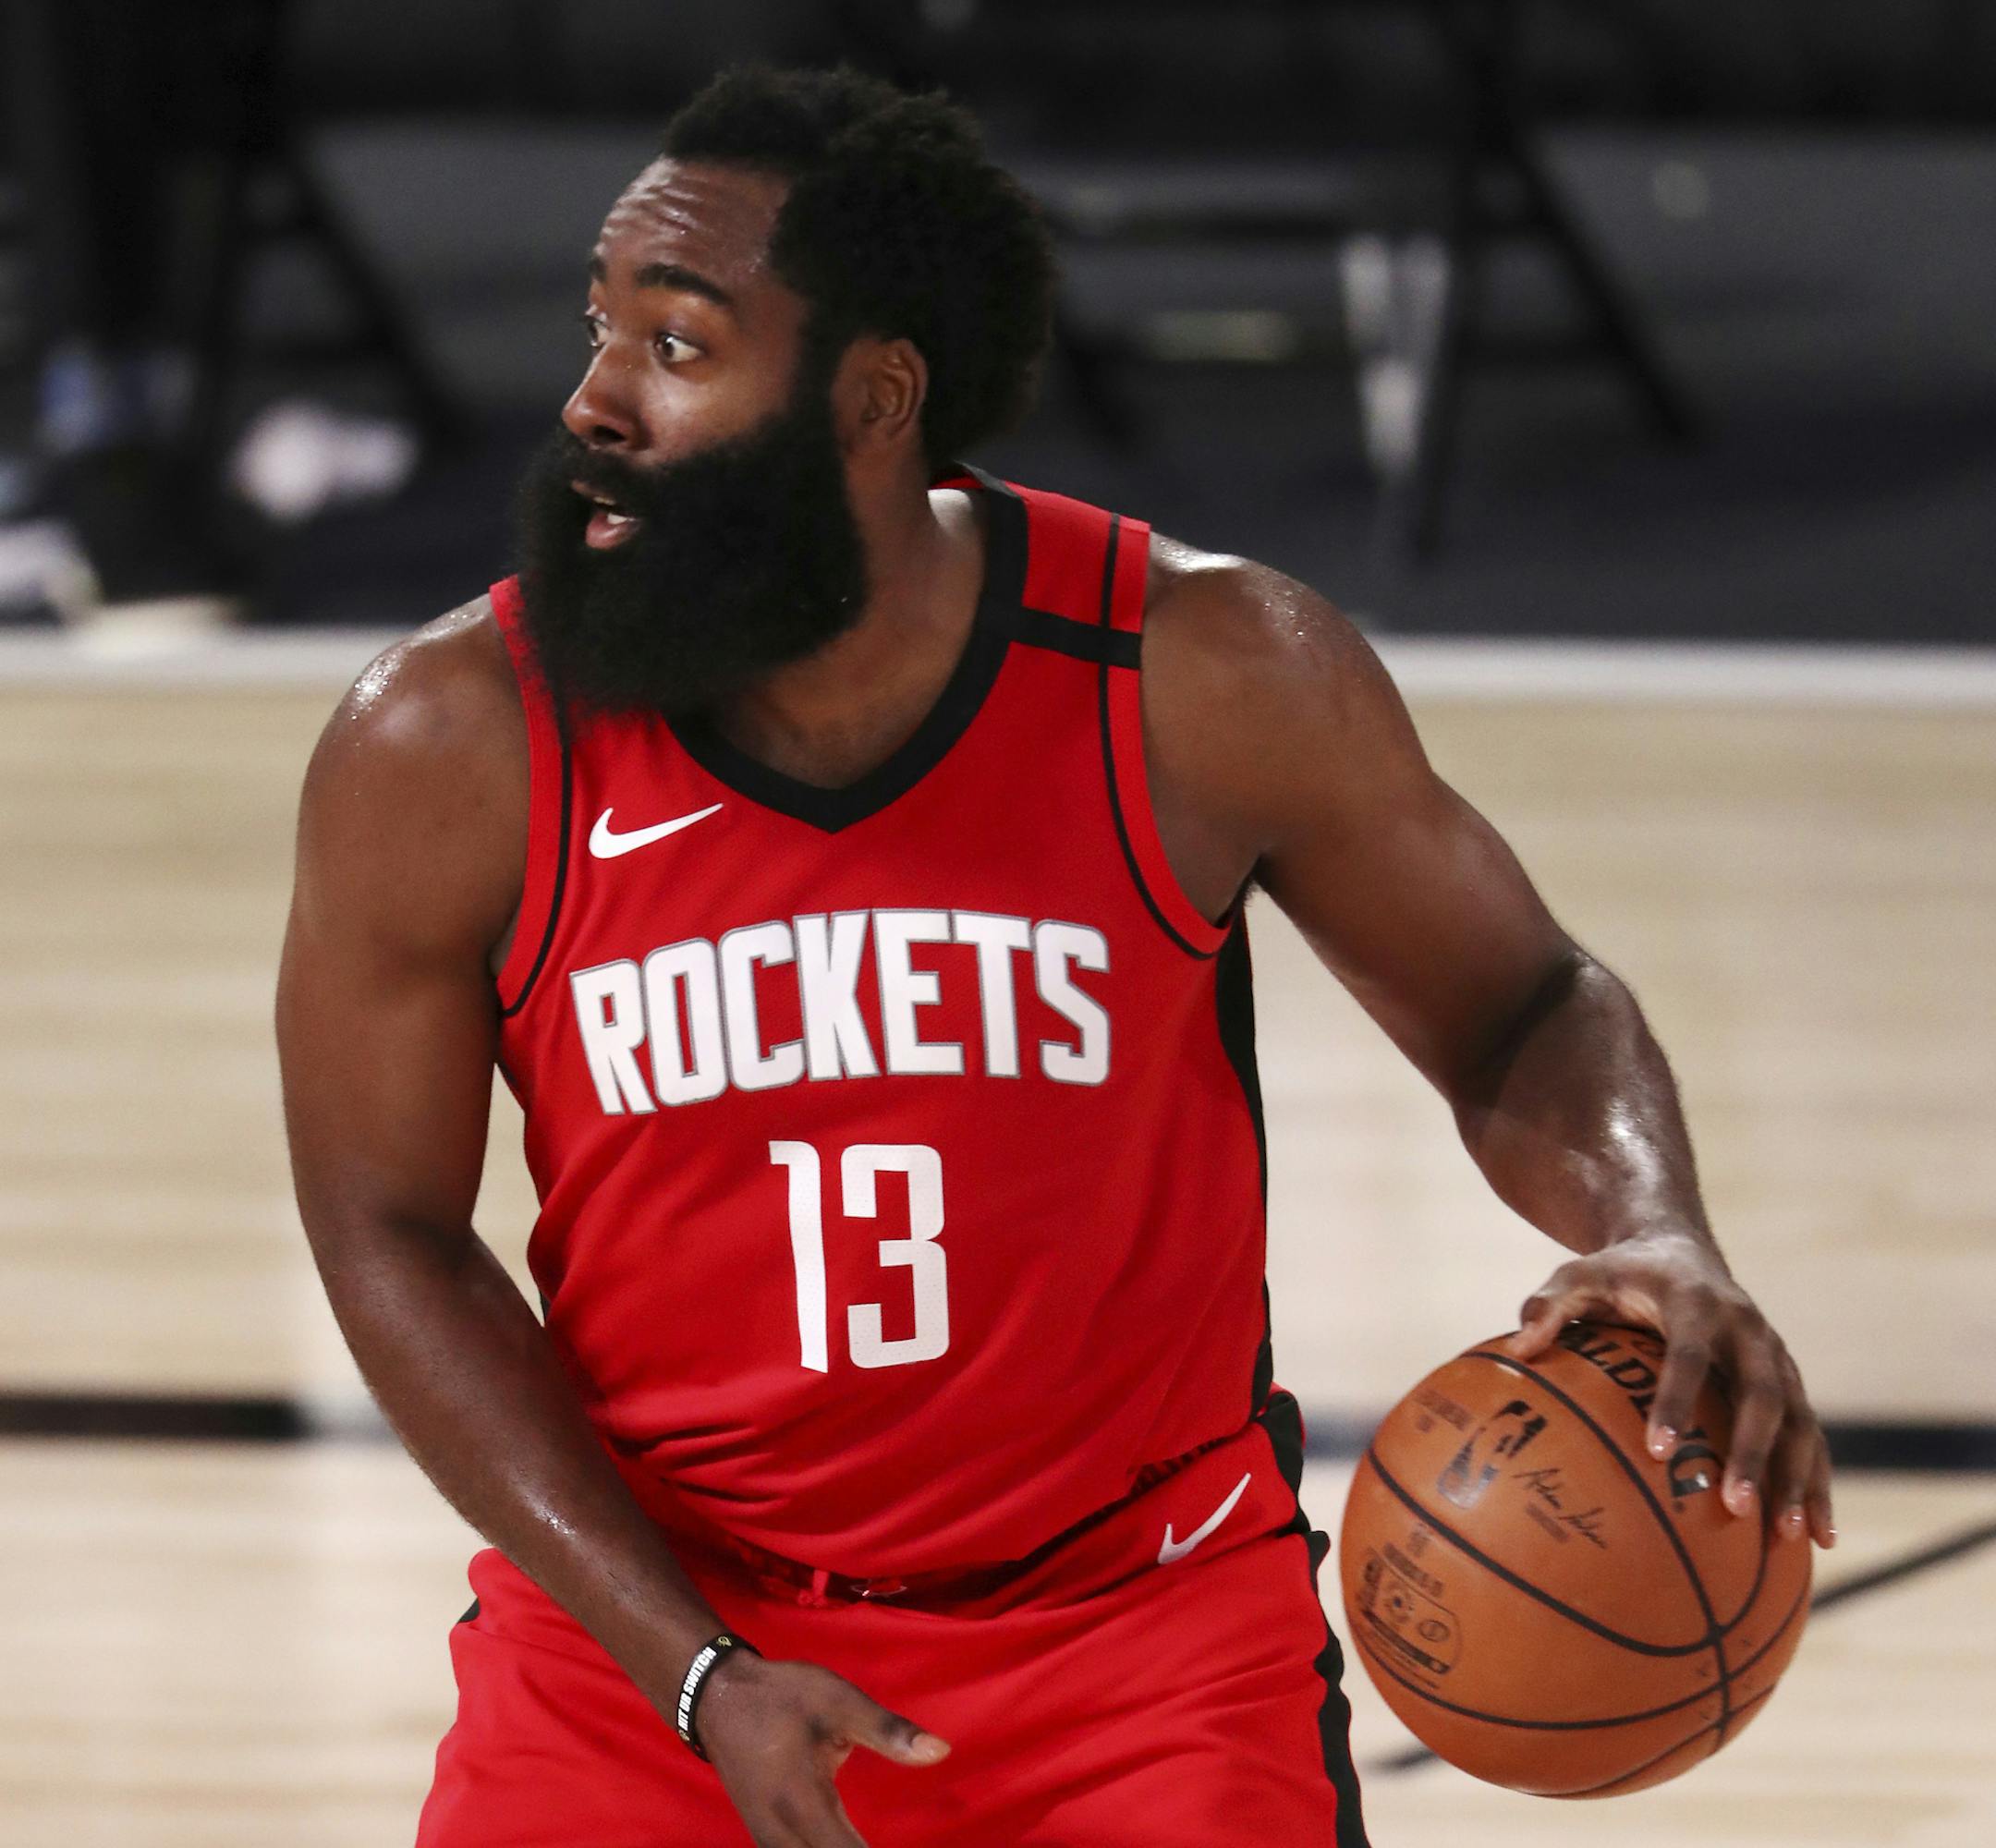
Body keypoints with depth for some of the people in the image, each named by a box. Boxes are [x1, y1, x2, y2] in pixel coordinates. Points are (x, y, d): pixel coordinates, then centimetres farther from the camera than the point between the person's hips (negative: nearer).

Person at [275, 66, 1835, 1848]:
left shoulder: (1208, 681, -12)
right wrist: (697, 1676, -12)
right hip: (642, 1620, 0)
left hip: (1142, 1622, 0)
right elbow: (391, 1237, -5)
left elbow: (1522, 1008, 1)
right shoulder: (447, 749, -12)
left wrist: (1658, 1234, -23)